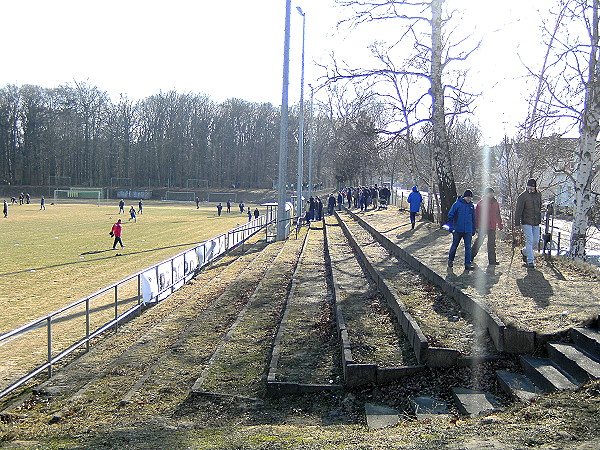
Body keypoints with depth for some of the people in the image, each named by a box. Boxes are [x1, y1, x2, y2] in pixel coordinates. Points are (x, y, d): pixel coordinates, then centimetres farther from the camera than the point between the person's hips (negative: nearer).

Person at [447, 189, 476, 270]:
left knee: (468, 247, 0)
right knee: (454, 246, 9)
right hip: (458, 230, -3)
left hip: (468, 231, 3)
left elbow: (473, 218, 16)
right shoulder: (457, 204, -6)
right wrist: (452, 226, -9)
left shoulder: (471, 205, 7)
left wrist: (473, 230, 14)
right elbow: (450, 215, -4)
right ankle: (450, 260, 29)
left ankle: (468, 264, 3)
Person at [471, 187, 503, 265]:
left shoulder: (495, 203, 11)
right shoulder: (480, 203, -3)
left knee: (492, 244, 5)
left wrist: (500, 224, 14)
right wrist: (477, 226, -8)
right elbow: (477, 215, -4)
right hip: (482, 227, -4)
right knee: (478, 242, 0)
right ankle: (470, 257, 13)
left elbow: (498, 215, 19)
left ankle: (492, 260, 9)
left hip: (492, 227, 4)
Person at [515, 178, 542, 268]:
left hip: (536, 222, 6)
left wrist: (539, 218, 21)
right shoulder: (523, 196, -10)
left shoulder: (538, 195, 8)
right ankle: (530, 261, -6)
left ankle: (524, 252, 35)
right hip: (526, 222, -6)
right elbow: (518, 210, -11)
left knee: (536, 240, 9)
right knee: (529, 240, -10)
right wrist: (517, 223, -15)